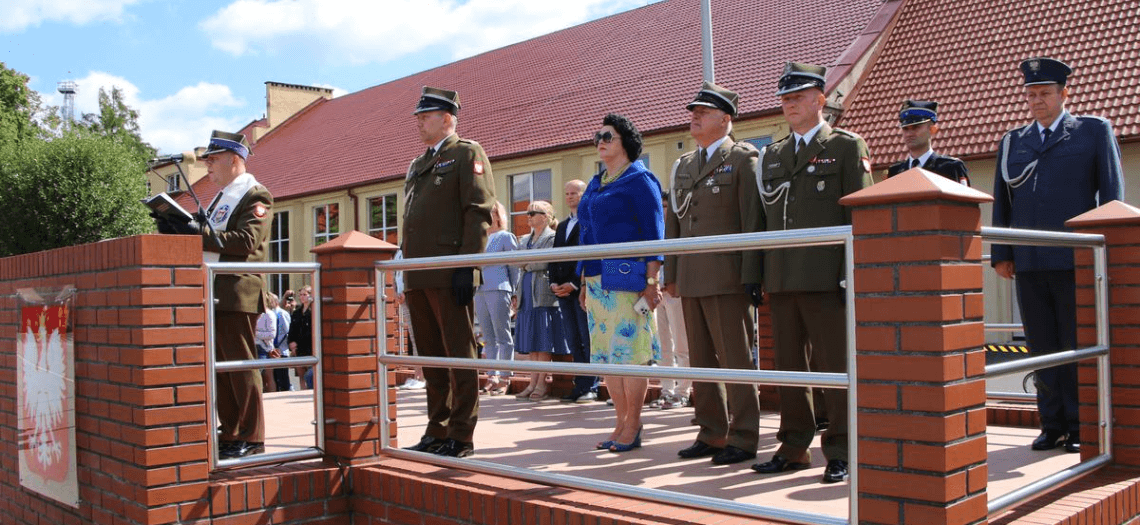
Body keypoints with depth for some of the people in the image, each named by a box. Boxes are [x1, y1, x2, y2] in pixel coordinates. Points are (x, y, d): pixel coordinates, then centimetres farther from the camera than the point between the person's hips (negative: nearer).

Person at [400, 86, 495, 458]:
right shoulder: (416, 165, 23)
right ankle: (437, 432, 19)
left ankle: (461, 437, 3)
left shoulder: (467, 153, 0)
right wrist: (407, 273, 17)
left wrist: (466, 266, -18)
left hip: (449, 275, -8)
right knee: (431, 358, 12)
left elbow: (479, 212, -10)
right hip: (418, 277, 8)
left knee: (459, 357, -2)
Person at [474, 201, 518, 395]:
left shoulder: (506, 237, 2)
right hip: (479, 291, 6)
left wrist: (512, 292, -1)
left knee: (503, 337, -3)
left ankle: (505, 379, -1)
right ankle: (492, 377, 11)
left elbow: (514, 266, 1)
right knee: (488, 338, 7)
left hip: (498, 290, -6)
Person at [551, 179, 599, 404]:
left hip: (583, 288, -7)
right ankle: (580, 385, 12)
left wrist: (575, 284, -15)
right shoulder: (562, 226, 22)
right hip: (563, 290, 7)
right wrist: (554, 283, 4)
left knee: (588, 340, -4)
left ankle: (591, 387, 1)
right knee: (573, 340, 7)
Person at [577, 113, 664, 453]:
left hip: (626, 280, -8)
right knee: (606, 354, 9)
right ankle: (621, 424, 17)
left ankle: (633, 428, 3)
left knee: (629, 352, -5)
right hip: (597, 281, 8)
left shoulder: (639, 180, -3)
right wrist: (584, 283, 19)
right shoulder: (595, 184, 19)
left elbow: (653, 234, -9)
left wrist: (652, 281, -17)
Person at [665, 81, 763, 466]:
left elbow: (752, 221, -8)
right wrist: (670, 274, 13)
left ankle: (742, 438, 6)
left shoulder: (742, 158, -1)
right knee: (701, 361, 11)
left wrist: (751, 276, -14)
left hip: (726, 277, -7)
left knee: (735, 359, -2)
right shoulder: (683, 165, 18)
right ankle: (711, 434, 21)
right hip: (691, 279, 7)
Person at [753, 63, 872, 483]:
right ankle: (794, 447, 20)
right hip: (781, 281, 6)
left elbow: (858, 214, -4)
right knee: (788, 367, 10)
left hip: (825, 279, -5)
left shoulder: (847, 146, 3)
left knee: (835, 368, -1)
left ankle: (840, 453, 7)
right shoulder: (772, 154, 19)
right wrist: (763, 276, 10)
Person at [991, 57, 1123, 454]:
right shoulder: (1011, 142, 16)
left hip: (1076, 260, -3)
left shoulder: (1094, 131, 9)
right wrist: (1001, 254, 8)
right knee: (1042, 348, 6)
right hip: (1029, 264, 3)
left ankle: (1080, 428, 10)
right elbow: (1001, 202, 15)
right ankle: (1052, 425, 14)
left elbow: (1112, 194, 4)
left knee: (1078, 347, 1)